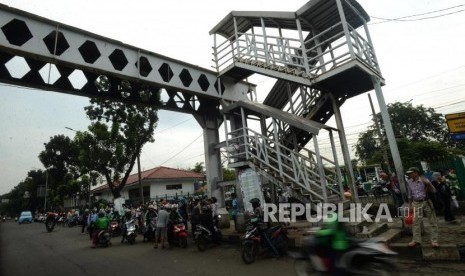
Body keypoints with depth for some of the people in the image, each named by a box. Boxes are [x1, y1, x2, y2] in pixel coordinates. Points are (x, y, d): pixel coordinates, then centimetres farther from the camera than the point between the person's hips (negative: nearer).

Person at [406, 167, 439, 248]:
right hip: (416, 203, 3)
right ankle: (416, 240, 9)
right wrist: (410, 204, 13)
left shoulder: (424, 180, -9)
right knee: (416, 222, 2)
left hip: (427, 202, -3)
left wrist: (428, 184, -25)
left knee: (433, 221, 3)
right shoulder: (410, 182, 4)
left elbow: (434, 191, -10)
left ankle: (434, 240, 12)